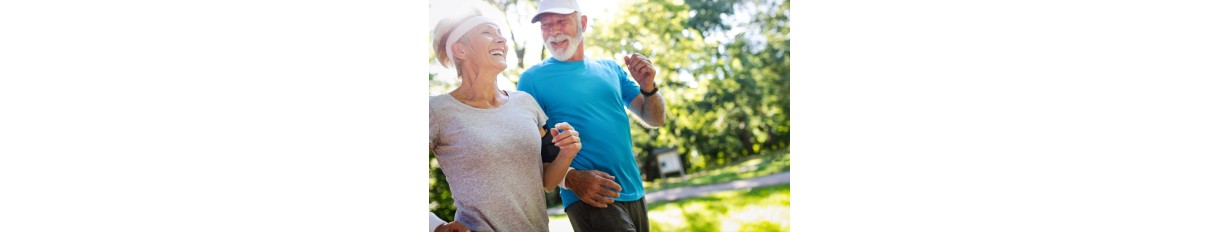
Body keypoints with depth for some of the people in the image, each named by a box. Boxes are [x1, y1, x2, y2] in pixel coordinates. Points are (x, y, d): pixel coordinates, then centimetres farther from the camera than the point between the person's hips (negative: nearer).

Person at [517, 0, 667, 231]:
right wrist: (570, 179, -22)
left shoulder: (610, 69, 10)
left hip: (634, 194, 5)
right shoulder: (533, 79, -3)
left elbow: (655, 120, 11)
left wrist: (648, 87, -9)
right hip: (589, 200, -5)